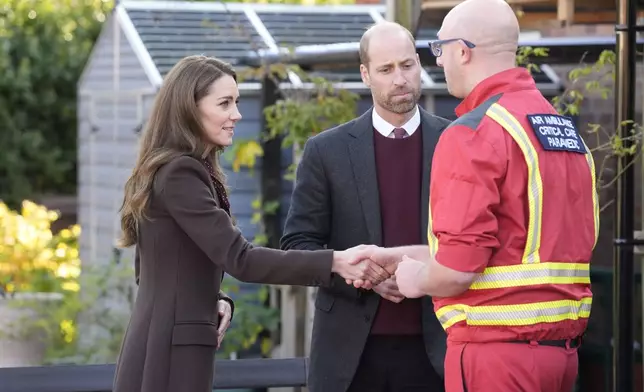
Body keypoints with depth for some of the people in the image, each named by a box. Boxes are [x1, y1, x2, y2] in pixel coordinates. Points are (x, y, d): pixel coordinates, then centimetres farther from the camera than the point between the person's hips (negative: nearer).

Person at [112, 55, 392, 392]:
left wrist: (214, 302, 4)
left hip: (165, 347, 10)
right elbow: (239, 259, -23)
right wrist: (335, 262, -27)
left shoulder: (173, 170, 17)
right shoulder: (179, 173, -15)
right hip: (172, 353, -10)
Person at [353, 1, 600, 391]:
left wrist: (418, 280, 2)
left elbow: (457, 269, -20)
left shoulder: (474, 134, -13)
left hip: (498, 349, -8)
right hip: (561, 348, 8)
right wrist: (394, 255, 24)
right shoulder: (566, 130, 13)